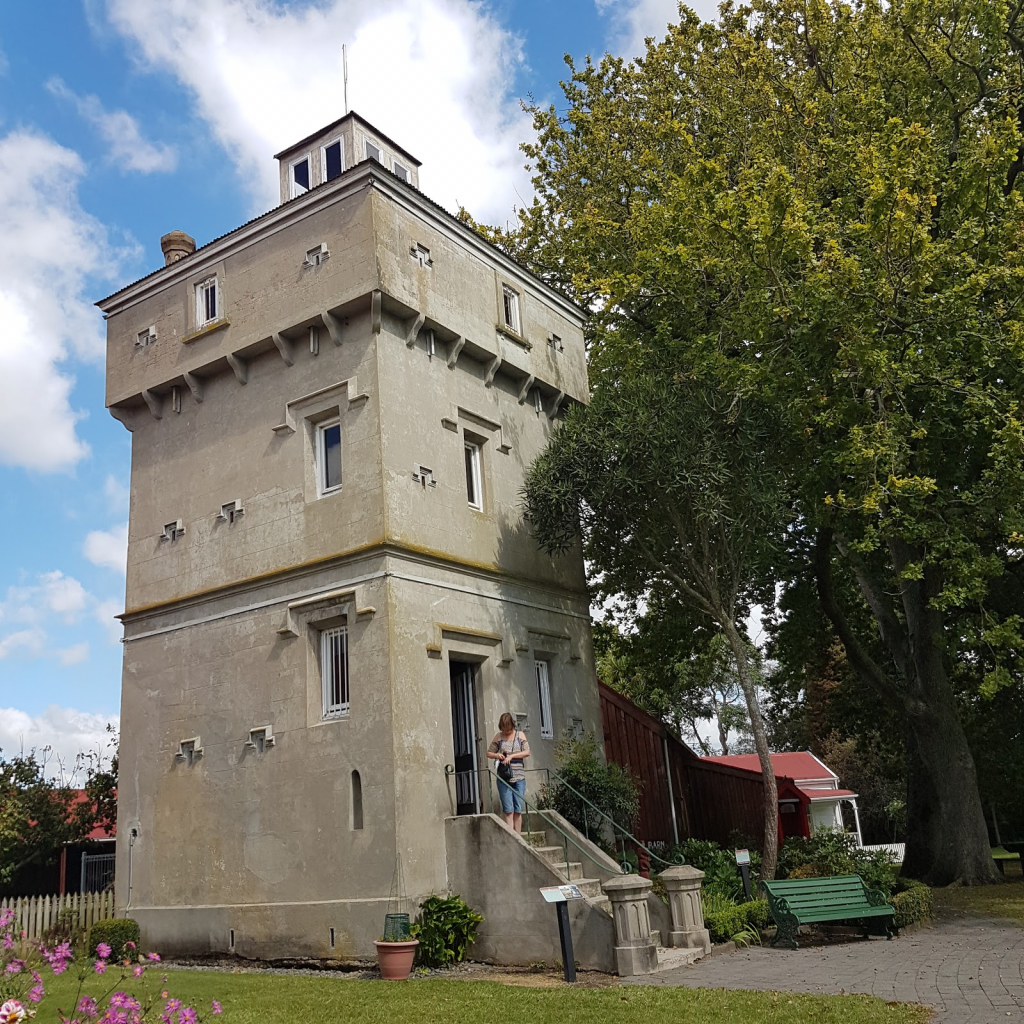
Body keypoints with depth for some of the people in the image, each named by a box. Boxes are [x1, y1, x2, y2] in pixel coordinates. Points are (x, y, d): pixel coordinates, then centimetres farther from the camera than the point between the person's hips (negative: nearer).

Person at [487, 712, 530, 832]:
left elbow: (527, 752, -3)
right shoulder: (498, 736, 6)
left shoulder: (520, 735, 6)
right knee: (508, 810, -5)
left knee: (518, 810, 2)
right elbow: (489, 753, 11)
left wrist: (511, 756, -14)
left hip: (519, 777, 1)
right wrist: (497, 755, -10)